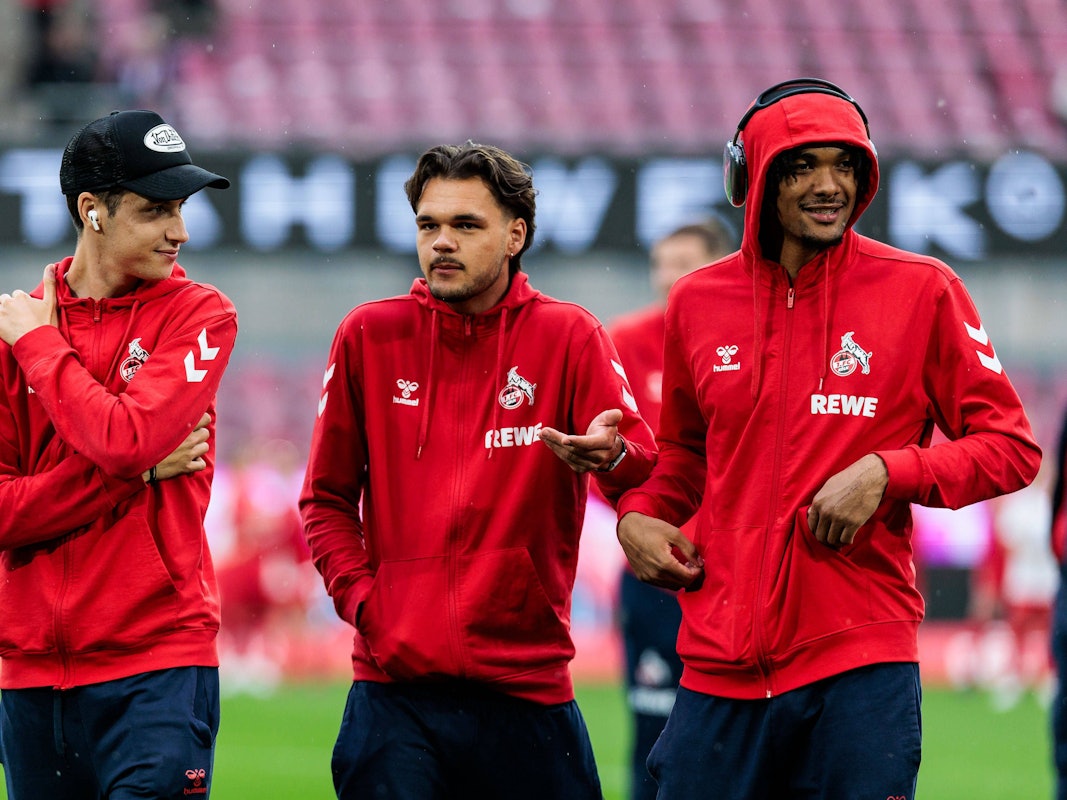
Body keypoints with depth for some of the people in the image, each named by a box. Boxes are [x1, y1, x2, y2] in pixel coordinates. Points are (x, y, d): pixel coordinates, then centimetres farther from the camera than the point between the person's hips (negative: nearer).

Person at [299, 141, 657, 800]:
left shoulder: (569, 336, 3)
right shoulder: (370, 336, 6)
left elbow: (646, 468, -12)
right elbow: (327, 498, 13)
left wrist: (609, 456, -35)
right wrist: (360, 595, -2)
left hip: (527, 689, -1)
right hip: (395, 685, 1)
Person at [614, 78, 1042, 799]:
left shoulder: (921, 291, 0)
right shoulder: (698, 302, 10)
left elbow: (1012, 448, 1)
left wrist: (886, 471, -13)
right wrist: (638, 515, 6)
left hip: (863, 659, -3)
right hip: (723, 665, 3)